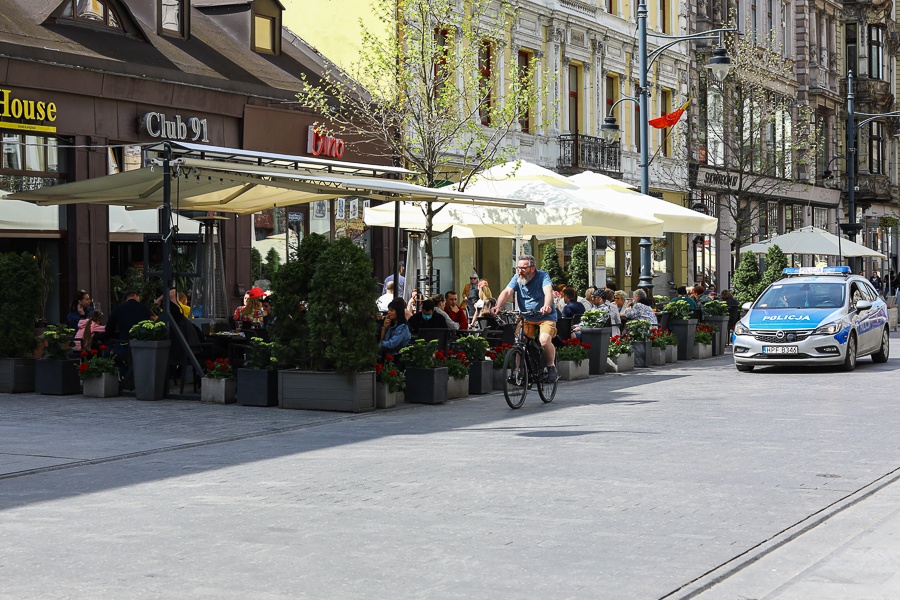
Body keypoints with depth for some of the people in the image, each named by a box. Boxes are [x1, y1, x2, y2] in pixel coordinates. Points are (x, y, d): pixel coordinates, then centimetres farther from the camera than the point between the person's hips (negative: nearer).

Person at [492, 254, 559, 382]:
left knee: (544, 340, -27)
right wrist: (497, 306, -34)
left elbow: (548, 291, -30)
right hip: (526, 318, 4)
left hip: (545, 317, -4)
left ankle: (551, 366, -3)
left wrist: (547, 306, -52)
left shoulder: (542, 276, -12)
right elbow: (507, 291, -15)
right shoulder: (517, 278, -1)